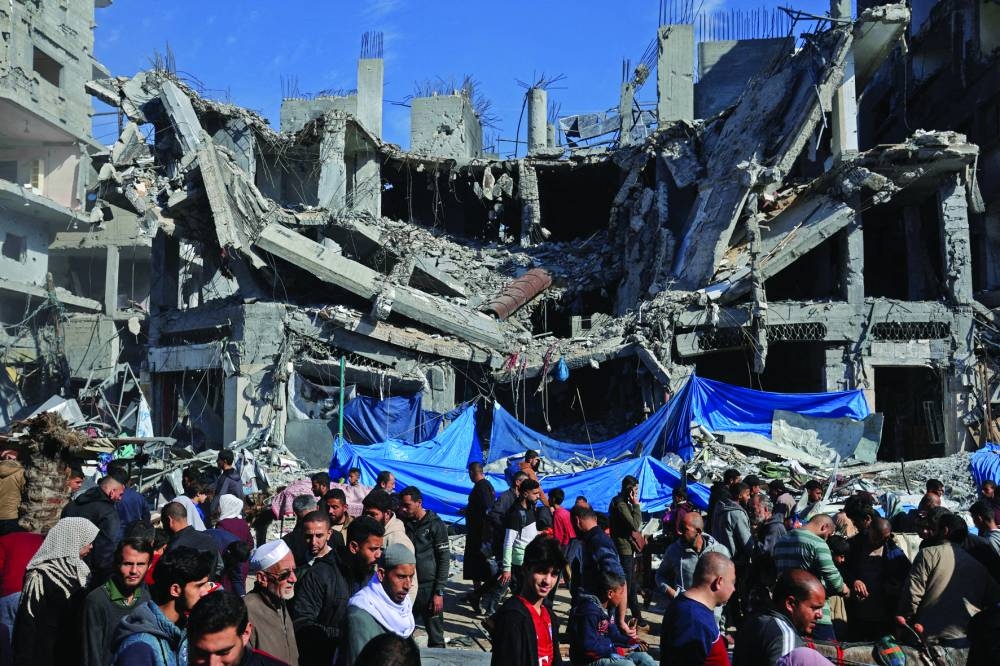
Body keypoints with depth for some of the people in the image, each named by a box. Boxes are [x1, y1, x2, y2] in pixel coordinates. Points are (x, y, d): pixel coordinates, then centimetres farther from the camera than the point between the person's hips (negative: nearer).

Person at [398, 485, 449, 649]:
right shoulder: (404, 523, 6)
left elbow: (444, 559, -6)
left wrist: (439, 592, -10)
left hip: (429, 587, -4)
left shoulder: (435, 525, -6)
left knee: (435, 638, 4)